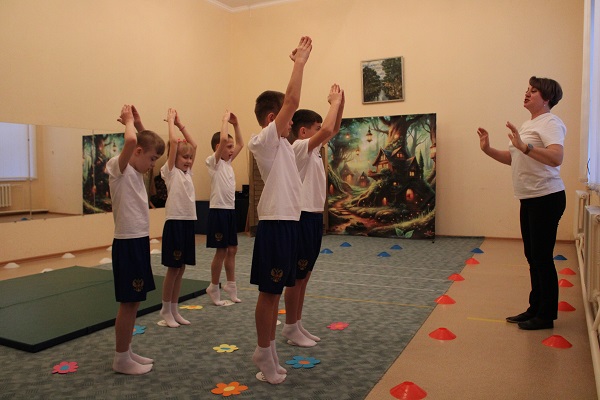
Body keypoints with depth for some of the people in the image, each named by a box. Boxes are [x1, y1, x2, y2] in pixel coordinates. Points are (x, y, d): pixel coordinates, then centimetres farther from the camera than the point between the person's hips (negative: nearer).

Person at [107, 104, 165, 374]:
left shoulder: (135, 170, 13)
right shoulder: (117, 166, -13)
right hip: (127, 243, -9)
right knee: (128, 303, 0)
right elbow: (131, 141, -33)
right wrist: (128, 121, -14)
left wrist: (138, 122, 13)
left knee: (134, 301, 16)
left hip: (140, 241, 9)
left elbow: (146, 141, 27)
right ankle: (121, 359, 14)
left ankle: (127, 352, 28)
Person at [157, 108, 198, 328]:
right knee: (173, 269, 2)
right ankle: (165, 312, 15)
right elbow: (173, 142, -14)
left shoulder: (187, 172, 14)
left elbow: (193, 145, 15)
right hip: (175, 223, -7)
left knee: (181, 269, 12)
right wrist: (171, 120, -3)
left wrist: (180, 123, 15)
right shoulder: (170, 172, -5)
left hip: (189, 222, 7)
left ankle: (174, 310, 22)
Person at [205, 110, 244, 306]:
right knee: (221, 252, 0)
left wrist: (235, 124, 12)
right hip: (218, 211, -8)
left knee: (232, 250, 13)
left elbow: (240, 144, 19)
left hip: (230, 210, 8)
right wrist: (225, 120, -12)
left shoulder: (228, 162, 13)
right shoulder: (213, 161, -10)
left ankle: (230, 285, 25)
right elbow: (222, 138, -24)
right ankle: (213, 288, 15)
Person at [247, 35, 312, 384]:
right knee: (269, 293, 2)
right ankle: (266, 357, 15)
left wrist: (300, 62, 18)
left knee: (276, 292, 15)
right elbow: (293, 100, -19)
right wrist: (301, 60, -9)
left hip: (288, 222, 9)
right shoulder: (265, 140, -11)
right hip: (275, 224, -9)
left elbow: (289, 102, 21)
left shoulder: (280, 142, 14)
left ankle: (268, 352, 28)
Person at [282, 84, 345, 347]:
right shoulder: (298, 148, -13)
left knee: (304, 275, 14)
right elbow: (327, 130, -27)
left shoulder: (312, 150, 14)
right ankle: (290, 328, 12)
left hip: (315, 217, 10)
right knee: (296, 277, 0)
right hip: (303, 218, -10)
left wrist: (340, 102, 7)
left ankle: (296, 325, 25)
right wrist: (334, 103, -13)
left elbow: (334, 130, 20)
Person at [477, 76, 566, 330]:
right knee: (532, 256, 14)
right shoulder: (528, 125, 17)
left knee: (542, 257, -3)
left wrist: (524, 146, -36)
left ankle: (546, 315, 10)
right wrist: (488, 149, 6)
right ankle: (535, 309, 26)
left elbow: (556, 158, -28)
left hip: (546, 197, -9)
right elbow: (512, 159, 18)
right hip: (529, 198, 9)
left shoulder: (550, 123, -12)